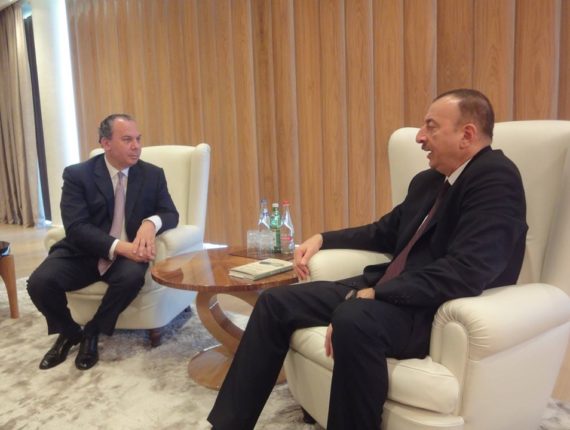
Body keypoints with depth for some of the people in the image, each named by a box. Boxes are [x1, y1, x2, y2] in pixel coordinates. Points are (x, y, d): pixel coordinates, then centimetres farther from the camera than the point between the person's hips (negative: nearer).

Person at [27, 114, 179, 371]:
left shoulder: (153, 175, 1)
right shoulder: (77, 174, -6)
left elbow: (170, 213, 1)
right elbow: (76, 227, -16)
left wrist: (151, 222, -26)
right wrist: (118, 246, -31)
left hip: (128, 253, 0)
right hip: (83, 252, 0)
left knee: (132, 276, -33)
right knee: (39, 281, -24)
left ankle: (92, 332, -3)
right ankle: (69, 333, 9)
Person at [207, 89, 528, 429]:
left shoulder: (496, 178, -13)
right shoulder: (427, 180, 14)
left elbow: (466, 273, -25)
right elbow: (384, 232, 27)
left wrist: (375, 295, -25)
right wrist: (323, 239, 17)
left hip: (438, 309, -8)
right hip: (387, 290, 9)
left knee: (353, 320, -40)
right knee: (275, 302, 2)